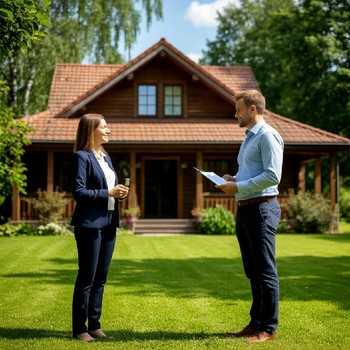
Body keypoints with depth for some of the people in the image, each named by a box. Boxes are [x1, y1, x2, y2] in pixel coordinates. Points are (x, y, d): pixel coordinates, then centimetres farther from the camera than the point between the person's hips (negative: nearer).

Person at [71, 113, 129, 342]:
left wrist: (118, 193, 1)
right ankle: (79, 328, 8)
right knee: (87, 278, -2)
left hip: (109, 223, 8)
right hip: (90, 224, -8)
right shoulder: (81, 157, -9)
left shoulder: (106, 157, 16)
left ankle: (94, 325, 20)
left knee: (101, 278, 11)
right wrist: (108, 193, -19)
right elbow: (79, 192, -16)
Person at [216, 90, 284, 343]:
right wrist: (233, 179, 8)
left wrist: (239, 186, -16)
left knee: (265, 271, -3)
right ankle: (256, 323, 22)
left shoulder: (267, 136, -11)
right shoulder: (249, 138, 19)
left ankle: (268, 328, 4)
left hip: (261, 208, -10)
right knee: (253, 272, 14)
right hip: (245, 209, 10)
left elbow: (272, 176, -19)